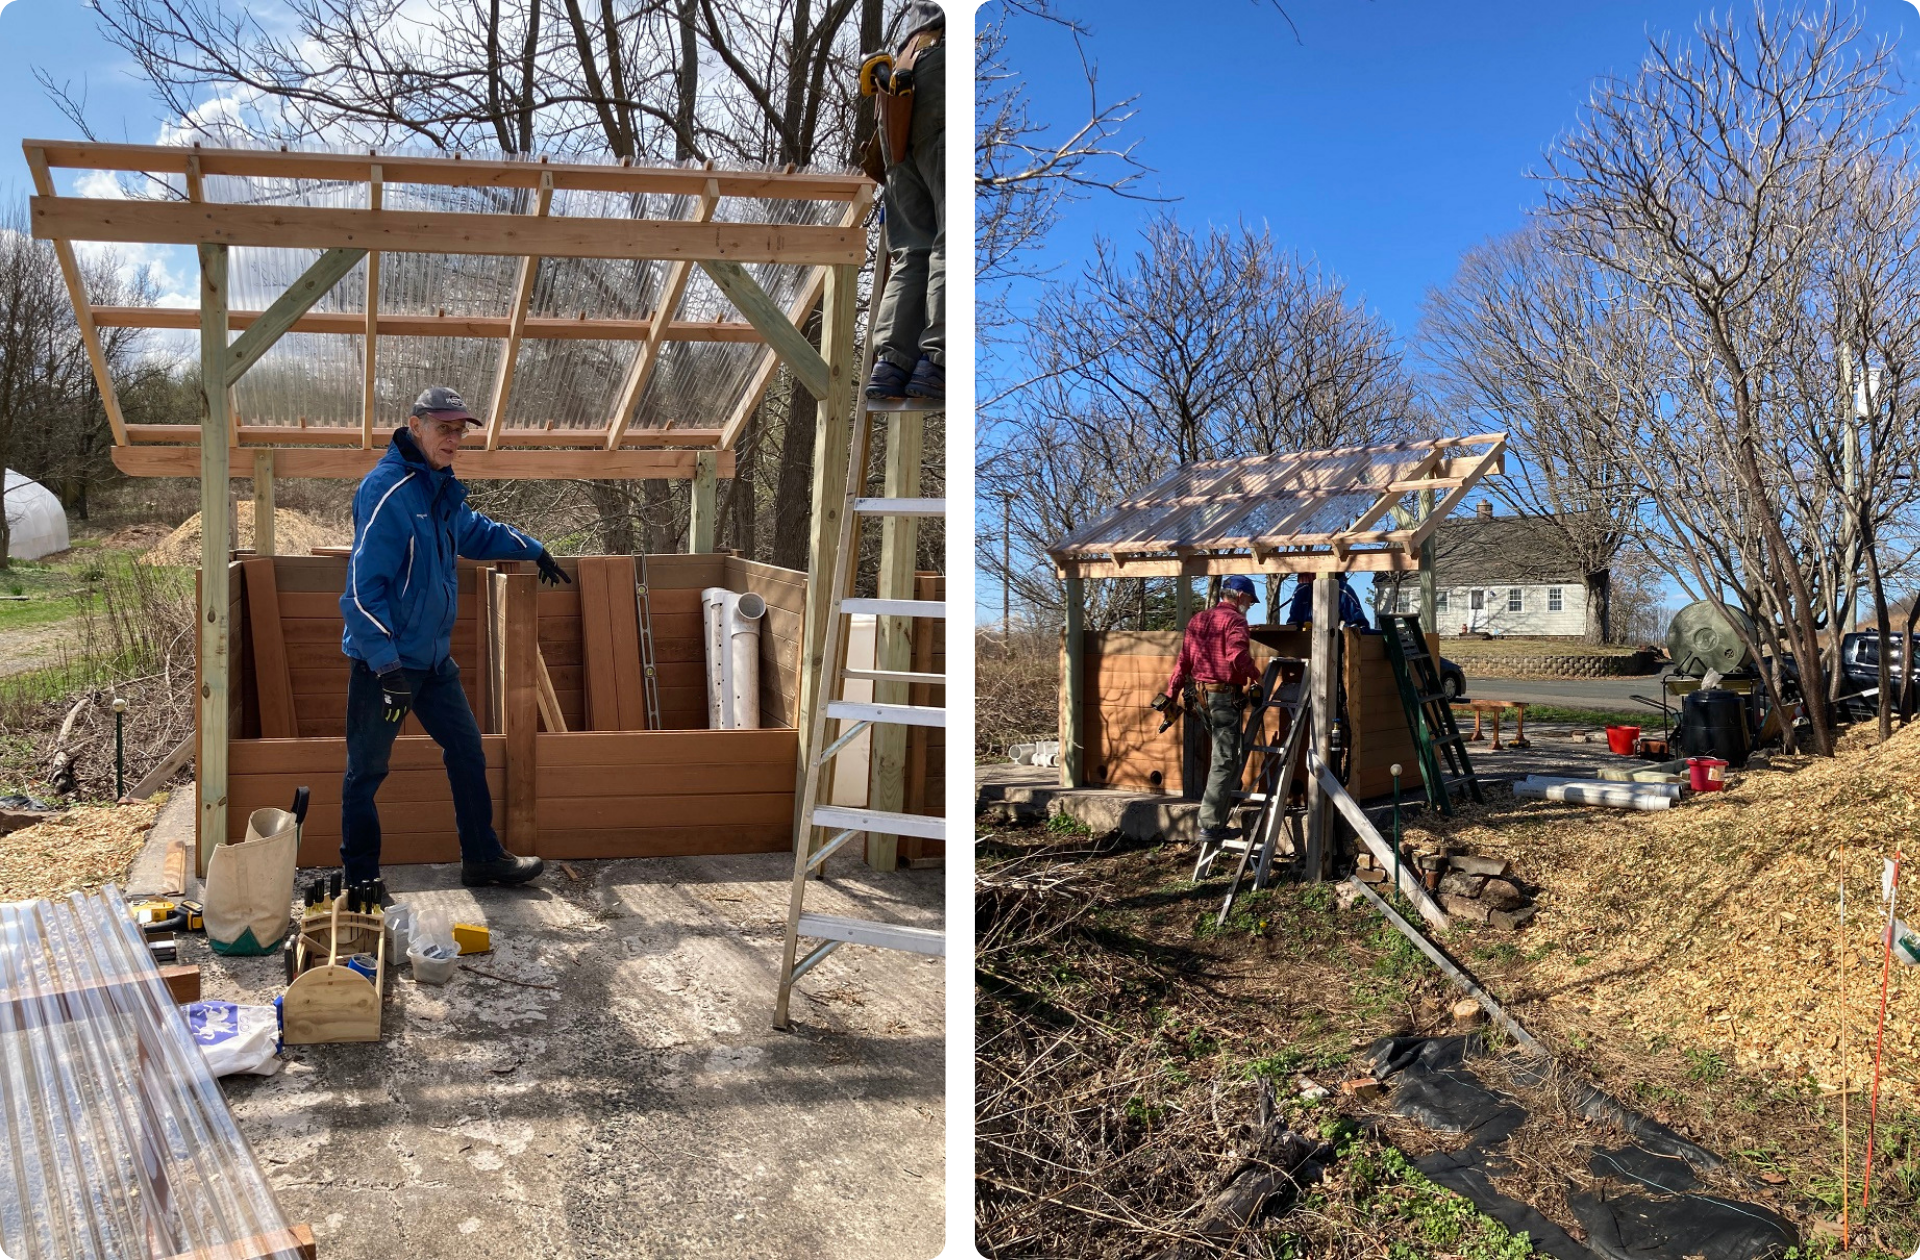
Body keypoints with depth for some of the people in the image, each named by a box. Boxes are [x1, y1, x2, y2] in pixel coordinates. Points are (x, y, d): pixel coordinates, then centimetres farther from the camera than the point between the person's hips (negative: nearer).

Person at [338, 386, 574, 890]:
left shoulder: (442, 488, 9)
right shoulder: (388, 490, -19)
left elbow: (475, 531, 34)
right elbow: (363, 586, -24)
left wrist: (534, 551, 37)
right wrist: (388, 668, -27)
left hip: (433, 657, 9)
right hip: (383, 660, -9)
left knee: (467, 751, 13)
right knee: (366, 769, 4)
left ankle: (483, 858, 26)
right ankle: (360, 880, 17)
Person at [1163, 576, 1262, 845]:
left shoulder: (1198, 620, 15)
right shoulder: (1235, 620, -8)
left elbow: (1182, 661, 12)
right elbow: (1238, 656, -25)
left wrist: (1171, 695, 12)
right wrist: (1254, 675, -7)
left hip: (1201, 695, 8)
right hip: (1225, 695, -8)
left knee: (1224, 753, 23)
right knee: (1225, 760, -5)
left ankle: (1218, 810, 27)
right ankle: (1210, 825, -8)